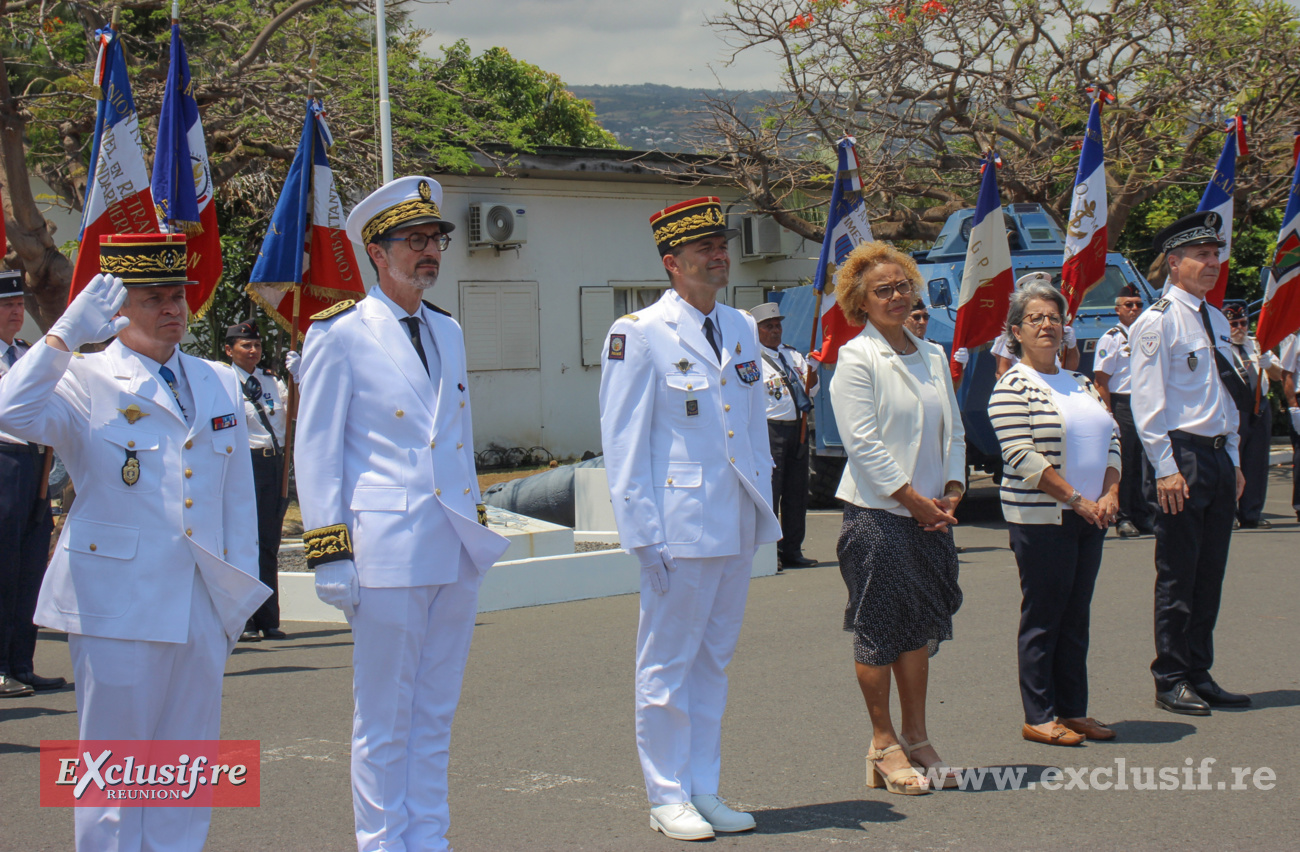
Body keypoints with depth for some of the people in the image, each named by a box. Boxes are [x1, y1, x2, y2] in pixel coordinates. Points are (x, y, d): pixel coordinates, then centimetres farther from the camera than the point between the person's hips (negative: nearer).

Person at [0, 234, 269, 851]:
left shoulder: (219, 383, 14)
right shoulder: (84, 381, -1)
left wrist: (241, 589, 13)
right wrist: (67, 333, -23)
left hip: (202, 609, 5)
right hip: (118, 608, -5)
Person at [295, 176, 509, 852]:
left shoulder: (449, 333, 15)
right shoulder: (340, 335, -4)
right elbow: (316, 453, -4)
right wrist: (330, 556, -9)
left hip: (455, 550, 6)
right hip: (387, 550, -6)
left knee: (435, 714, 13)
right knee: (384, 719, 2)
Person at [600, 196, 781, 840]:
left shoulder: (741, 329, 13)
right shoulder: (638, 334, -7)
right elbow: (624, 444, -8)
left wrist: (765, 512, 14)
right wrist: (643, 534, -12)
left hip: (737, 527, 6)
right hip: (678, 527, -6)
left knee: (714, 660, 13)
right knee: (668, 664, 2)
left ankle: (704, 790, 21)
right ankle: (667, 797, 12)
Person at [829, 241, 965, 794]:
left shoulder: (932, 356, 13)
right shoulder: (855, 358, -7)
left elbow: (953, 431, 15)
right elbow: (863, 443, -13)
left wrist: (951, 493, 0)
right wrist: (914, 500, -14)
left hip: (930, 514, 6)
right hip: (877, 514, -6)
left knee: (920, 625, 11)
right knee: (879, 627, 0)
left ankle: (915, 739, 20)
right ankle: (883, 744, 10)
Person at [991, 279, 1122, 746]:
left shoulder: (1080, 383, 16)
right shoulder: (1012, 387, -7)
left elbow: (1111, 440, 14)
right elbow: (1021, 456, -16)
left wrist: (1109, 494, -3)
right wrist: (1076, 499, -17)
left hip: (1090, 517, 7)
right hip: (1041, 519, -7)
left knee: (1076, 616, 10)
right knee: (1043, 618, -2)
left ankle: (1073, 710, 17)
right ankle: (1039, 717, 5)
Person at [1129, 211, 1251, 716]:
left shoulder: (1215, 321, 16)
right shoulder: (1158, 321, -8)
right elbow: (1148, 403, -12)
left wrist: (1234, 461, 17)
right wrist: (1166, 468, -16)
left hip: (1219, 457, 8)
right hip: (1182, 456, -8)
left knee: (1210, 574, 10)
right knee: (1178, 576, -2)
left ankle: (1199, 675, 18)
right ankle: (1171, 681, 6)